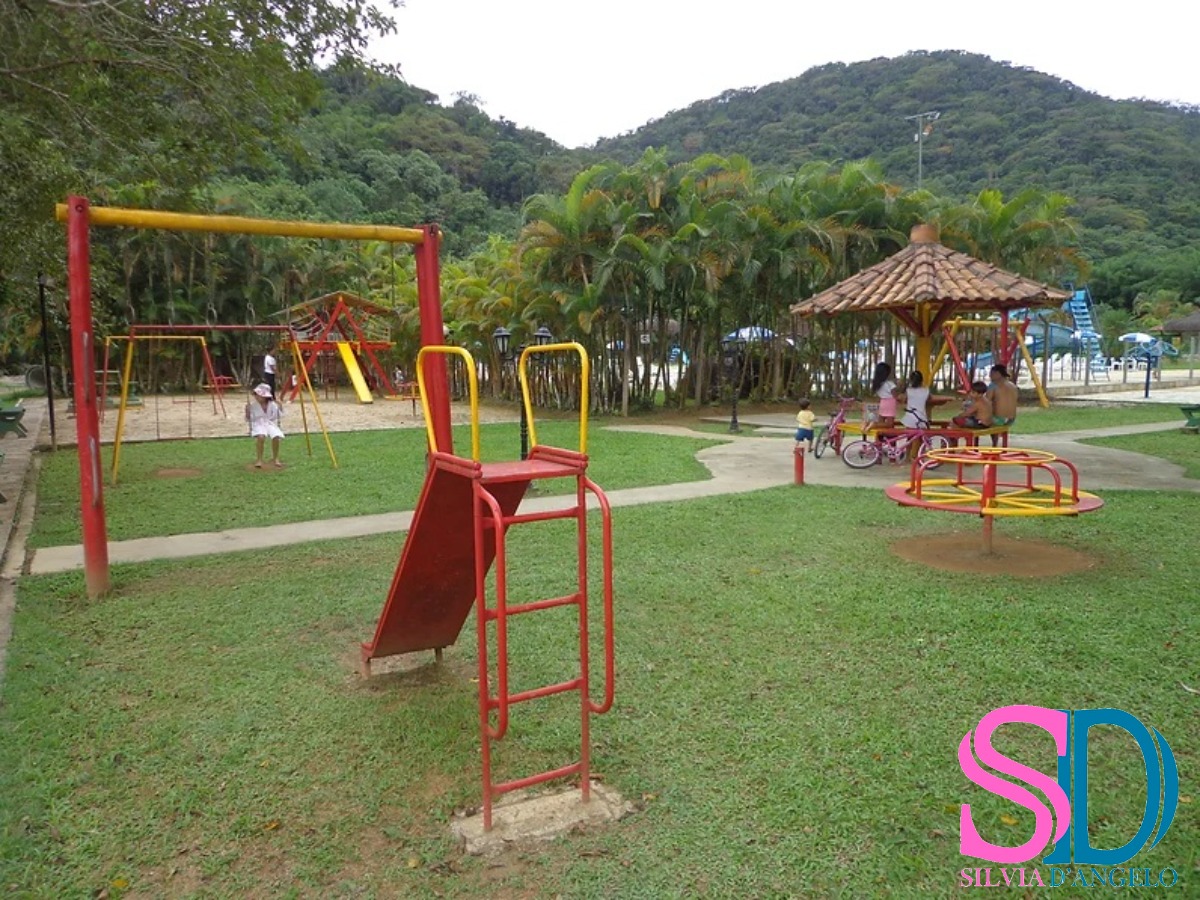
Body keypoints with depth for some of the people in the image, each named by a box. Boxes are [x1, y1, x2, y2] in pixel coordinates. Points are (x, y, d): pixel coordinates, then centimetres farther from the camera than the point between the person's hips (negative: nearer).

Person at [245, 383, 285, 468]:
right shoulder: (253, 404, 1)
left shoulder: (272, 404, 2)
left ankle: (275, 458, -5)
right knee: (261, 436, -37)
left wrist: (280, 407, -6)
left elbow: (279, 416, 6)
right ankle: (258, 460, -20)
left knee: (276, 437, -31)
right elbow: (248, 419, 7)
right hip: (258, 424, -1)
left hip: (271, 424, 1)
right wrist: (247, 411, -7)